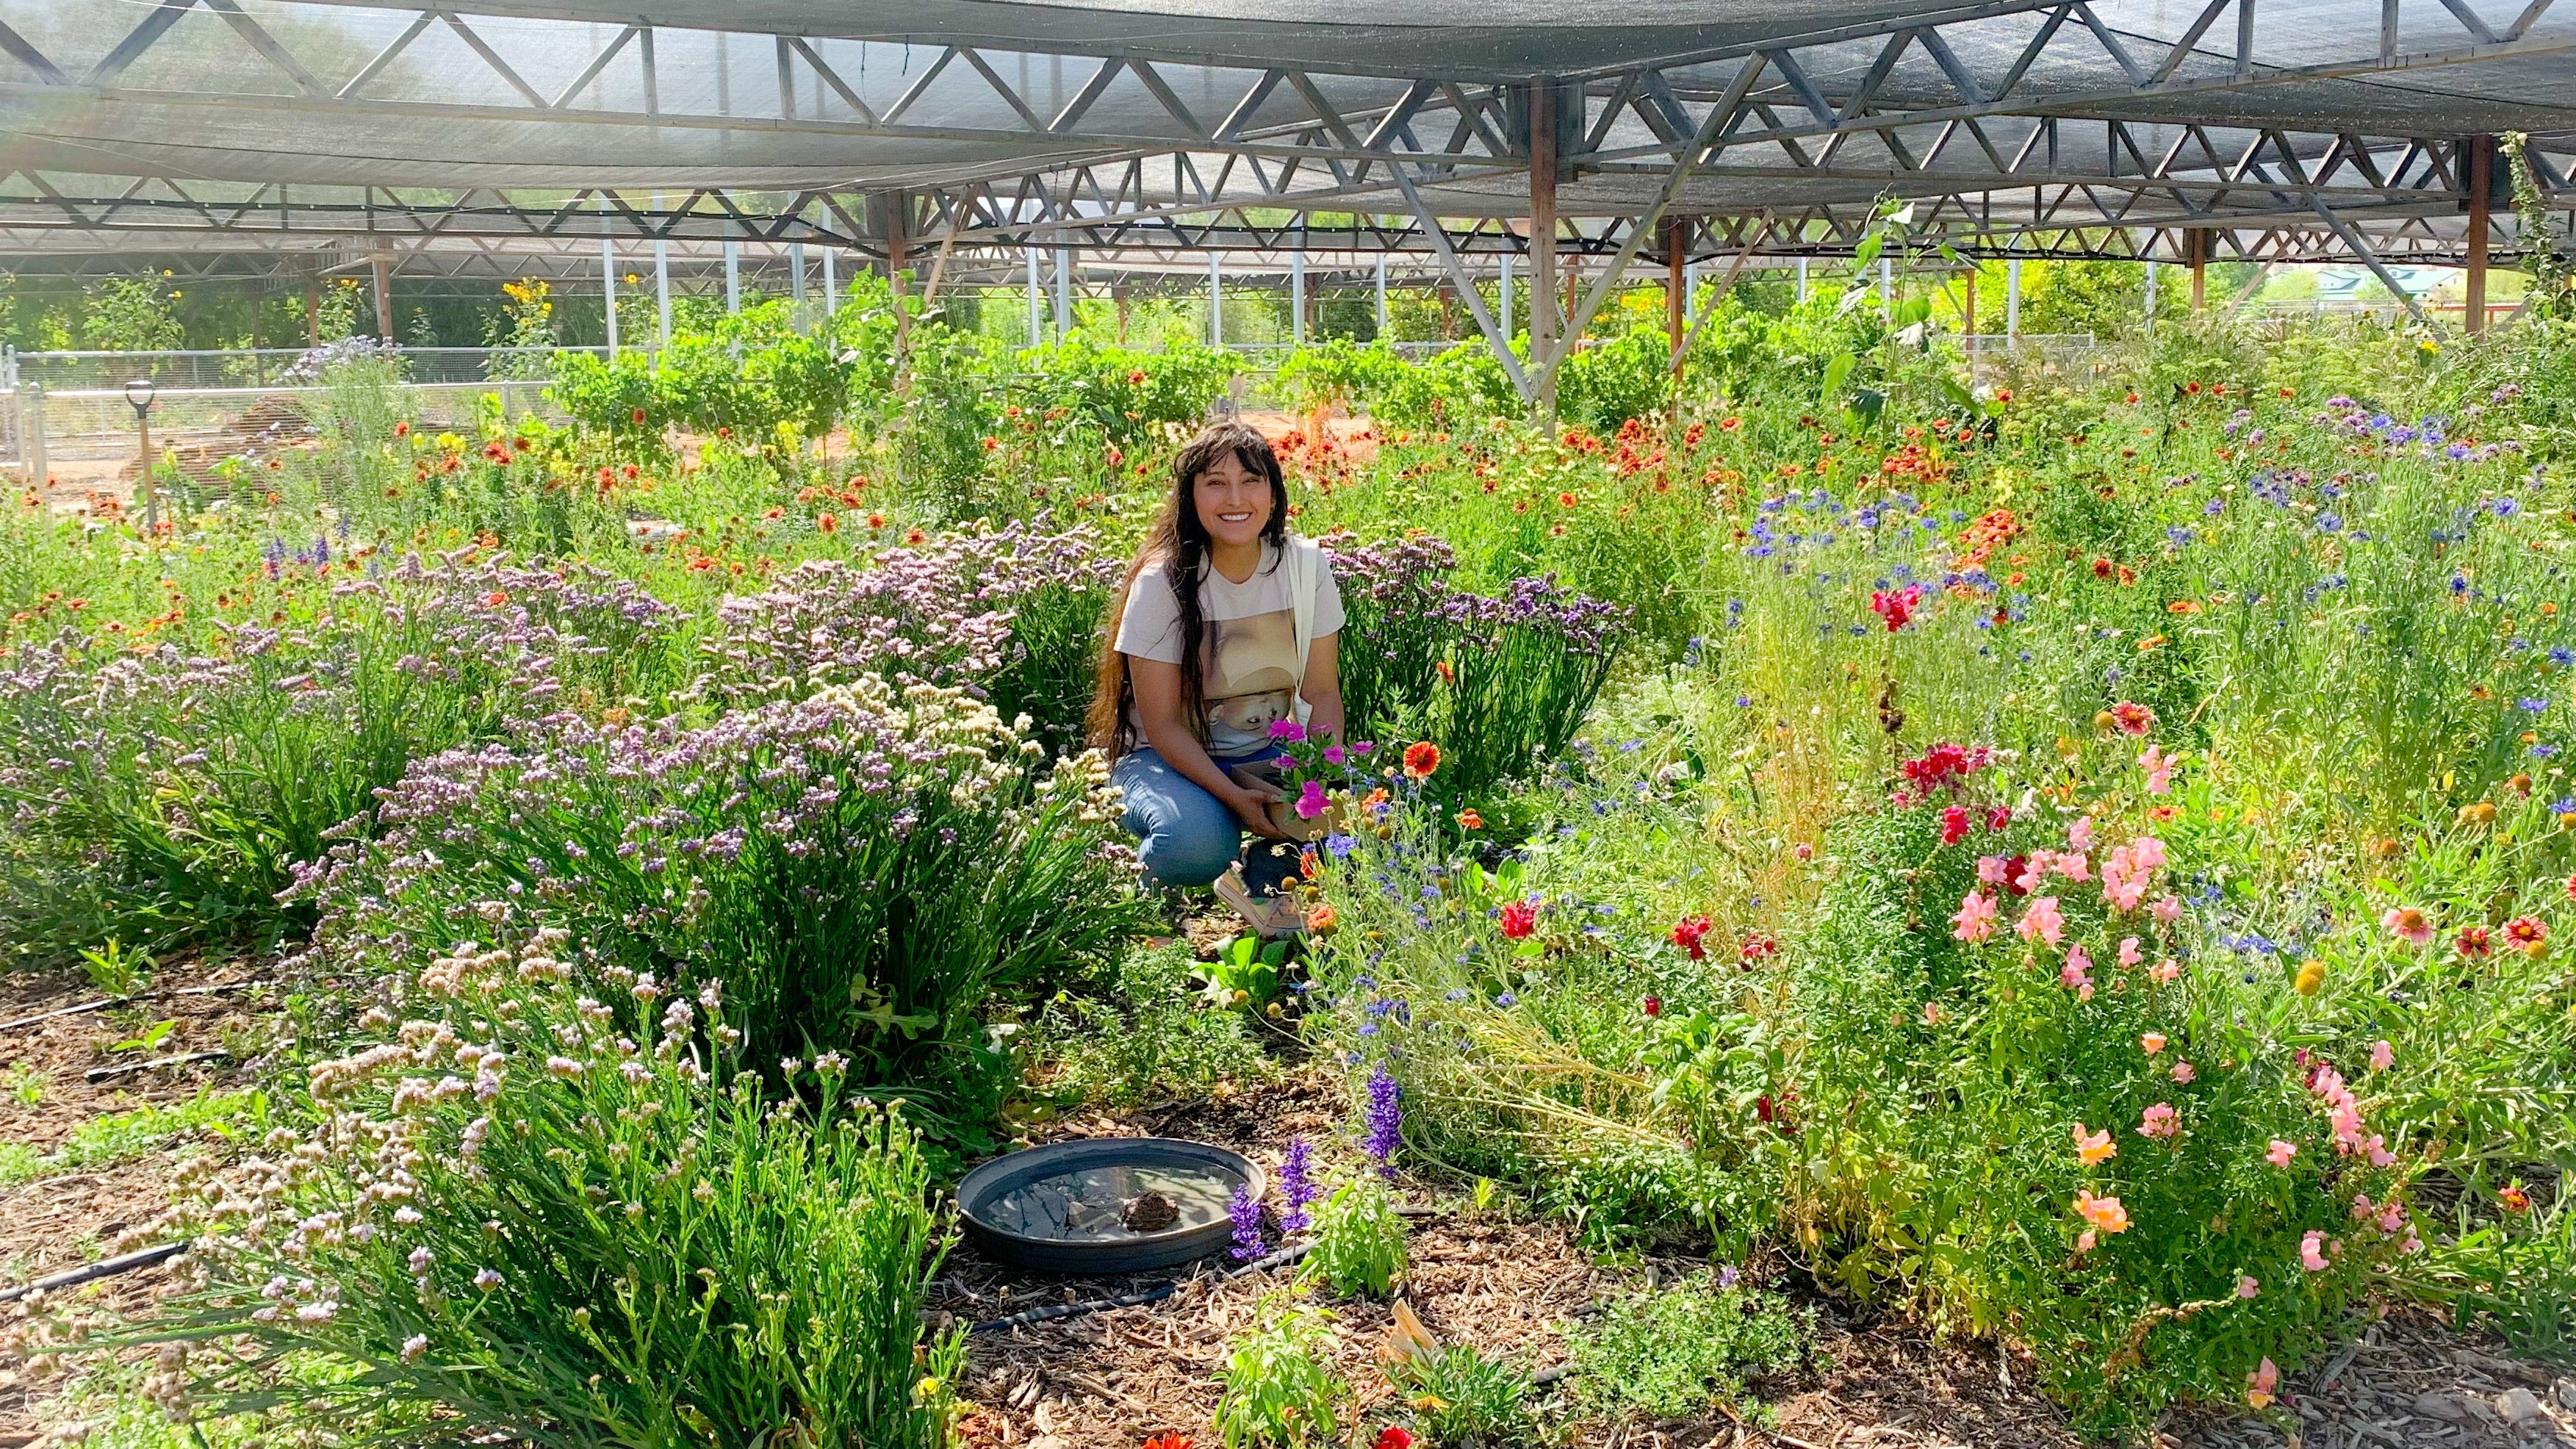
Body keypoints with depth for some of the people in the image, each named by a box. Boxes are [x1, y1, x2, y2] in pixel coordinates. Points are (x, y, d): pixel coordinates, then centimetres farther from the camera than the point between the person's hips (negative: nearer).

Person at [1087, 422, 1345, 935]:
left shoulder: (1305, 565, -7)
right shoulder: (1163, 581, -17)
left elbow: (1322, 692, -3)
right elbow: (1163, 724, -17)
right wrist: (1234, 795, -29)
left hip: (1270, 752, 4)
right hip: (1169, 758, -4)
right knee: (1198, 840, -36)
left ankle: (1257, 881, 4)